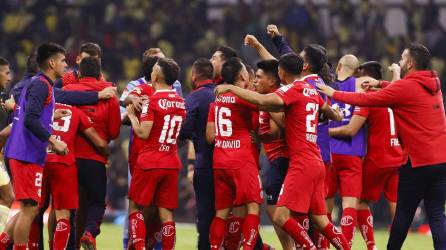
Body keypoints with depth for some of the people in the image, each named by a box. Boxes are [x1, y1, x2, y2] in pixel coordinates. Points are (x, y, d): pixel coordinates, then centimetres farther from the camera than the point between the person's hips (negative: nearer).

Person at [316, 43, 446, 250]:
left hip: (417, 162, -6)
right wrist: (381, 83, 30)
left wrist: (334, 93, 7)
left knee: (404, 212, 7)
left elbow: (366, 100, -5)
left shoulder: (405, 87, -11)